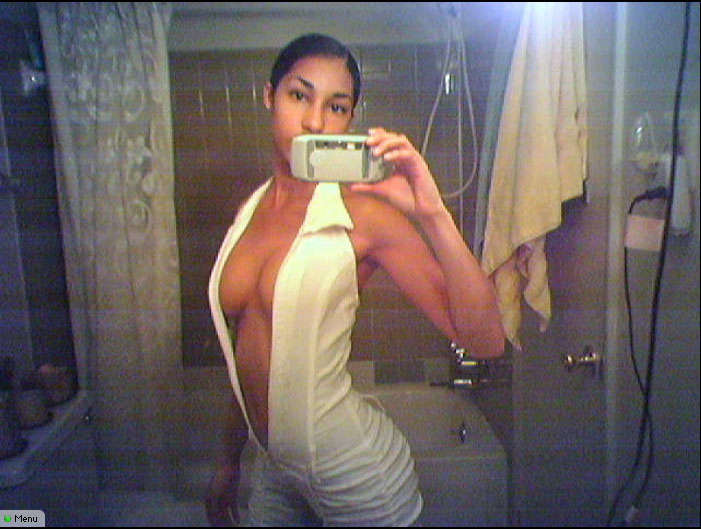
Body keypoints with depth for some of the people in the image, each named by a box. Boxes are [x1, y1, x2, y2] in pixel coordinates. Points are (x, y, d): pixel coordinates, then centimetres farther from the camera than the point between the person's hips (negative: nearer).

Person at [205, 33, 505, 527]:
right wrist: (230, 461, 16)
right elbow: (248, 354, 9)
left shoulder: (361, 214, -17)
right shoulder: (251, 210, 0)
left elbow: (485, 339, -23)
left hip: (354, 471, -5)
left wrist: (434, 214, -34)